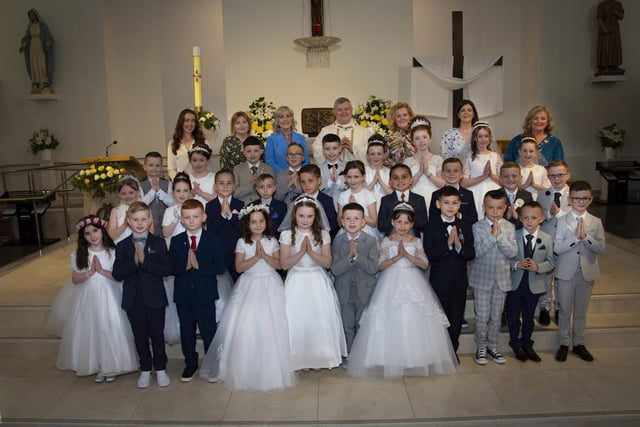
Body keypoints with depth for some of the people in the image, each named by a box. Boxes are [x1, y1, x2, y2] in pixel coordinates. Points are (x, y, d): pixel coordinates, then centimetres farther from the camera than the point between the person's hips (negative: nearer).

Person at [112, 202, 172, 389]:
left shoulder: (158, 243, -4)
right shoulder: (122, 246, 2)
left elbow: (167, 269, -14)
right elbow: (117, 274, -7)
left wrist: (145, 261, -22)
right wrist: (134, 262, -21)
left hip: (155, 298, -2)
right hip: (133, 300, 2)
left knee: (157, 334, 10)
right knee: (140, 336, 13)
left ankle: (160, 369, 27)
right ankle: (145, 369, 30)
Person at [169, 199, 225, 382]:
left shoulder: (212, 240, -3)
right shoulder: (176, 241, 4)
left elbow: (220, 267, -10)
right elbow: (170, 268, -4)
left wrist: (199, 265, -20)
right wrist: (184, 266, -21)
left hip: (205, 293, -2)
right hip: (183, 293, 2)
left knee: (208, 330, 6)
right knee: (186, 330, 13)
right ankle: (190, 364, 31)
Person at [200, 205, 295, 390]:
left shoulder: (271, 241, 3)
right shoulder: (242, 242, -1)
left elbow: (279, 264, -1)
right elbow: (239, 267, -8)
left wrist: (265, 255, -15)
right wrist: (256, 257, -18)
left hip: (270, 287, 1)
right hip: (249, 287, -1)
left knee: (271, 327, 0)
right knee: (246, 327, -4)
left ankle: (271, 367, 17)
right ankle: (246, 368, 13)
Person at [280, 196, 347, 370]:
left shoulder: (323, 234, -1)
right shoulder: (287, 235, -3)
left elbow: (327, 262, -6)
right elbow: (284, 264, -8)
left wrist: (311, 251, -19)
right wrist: (301, 252, -20)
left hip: (318, 282, 1)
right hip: (296, 282, 0)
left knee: (319, 319, 2)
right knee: (297, 319, 0)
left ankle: (319, 356, 20)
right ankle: (299, 358, 16)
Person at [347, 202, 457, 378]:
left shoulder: (416, 241, 5)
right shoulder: (387, 241, 2)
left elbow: (424, 264, -5)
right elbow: (380, 265, -7)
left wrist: (407, 255, -17)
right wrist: (397, 256, -17)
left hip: (413, 284, 1)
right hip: (392, 283, -1)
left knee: (414, 320, -1)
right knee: (391, 321, -3)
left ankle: (417, 360, 12)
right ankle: (391, 359, 9)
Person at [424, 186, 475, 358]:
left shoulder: (465, 225, 2)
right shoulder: (431, 226, -8)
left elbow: (471, 254, -5)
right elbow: (429, 255, -17)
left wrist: (459, 245, -22)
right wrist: (447, 244, -26)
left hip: (460, 280, 3)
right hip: (440, 280, -3)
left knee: (456, 319, 14)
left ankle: (453, 352, 31)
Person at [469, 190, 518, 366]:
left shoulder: (509, 227, -1)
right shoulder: (477, 227, -9)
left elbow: (513, 252, -11)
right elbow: (478, 251, -18)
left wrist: (500, 236, -22)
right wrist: (492, 235, -25)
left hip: (502, 278, 2)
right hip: (482, 278, -2)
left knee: (496, 316, 13)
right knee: (482, 316, 4)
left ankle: (492, 346, 29)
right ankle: (481, 347, 21)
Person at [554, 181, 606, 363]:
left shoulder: (596, 222, 1)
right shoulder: (562, 221, -6)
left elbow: (601, 248, -8)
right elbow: (557, 248, -13)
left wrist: (585, 236, -22)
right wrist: (576, 237, -22)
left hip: (587, 273, 2)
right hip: (566, 272, -2)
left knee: (581, 311, 14)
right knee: (565, 311, 8)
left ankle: (579, 343, 28)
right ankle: (564, 344, 22)